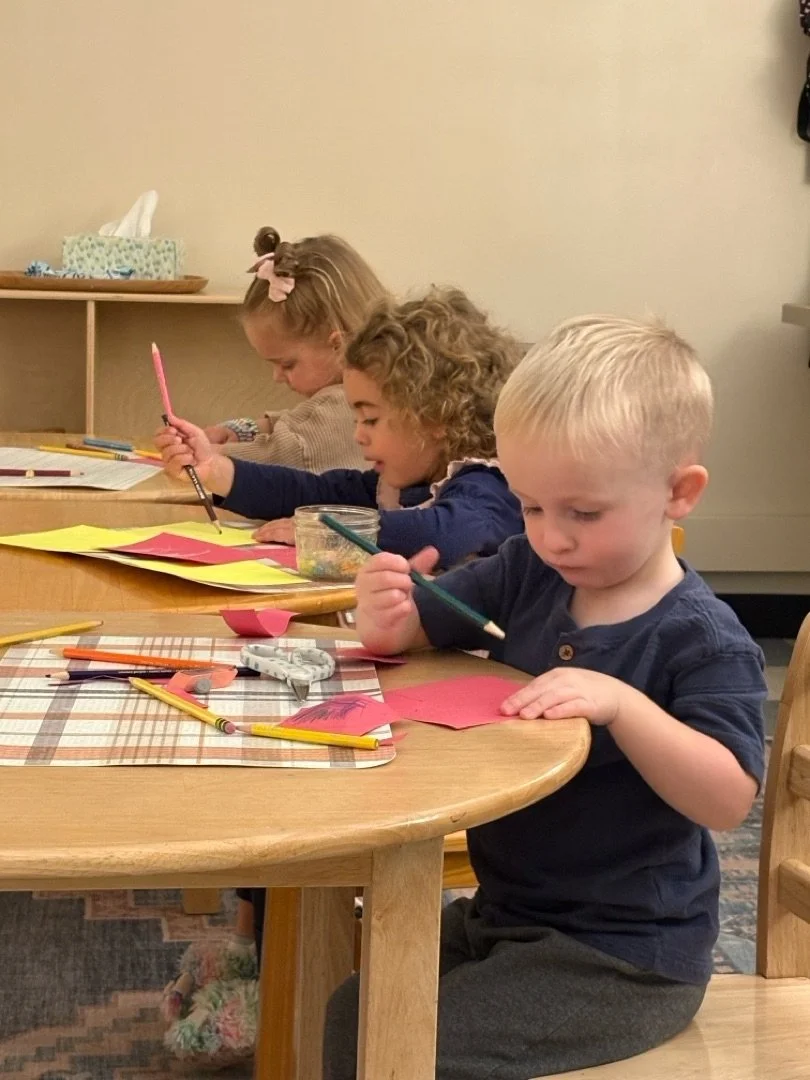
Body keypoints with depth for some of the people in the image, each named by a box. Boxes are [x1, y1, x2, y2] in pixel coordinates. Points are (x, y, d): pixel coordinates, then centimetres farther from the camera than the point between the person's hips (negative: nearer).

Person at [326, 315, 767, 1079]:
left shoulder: (701, 641, -19)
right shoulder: (527, 575, -1)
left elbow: (728, 800, -26)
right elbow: (412, 634, 4)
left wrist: (621, 704, -39)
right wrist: (386, 619, -20)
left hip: (622, 956, -7)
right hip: (503, 913, 7)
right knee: (352, 1008, 5)